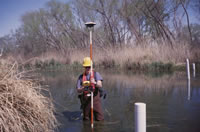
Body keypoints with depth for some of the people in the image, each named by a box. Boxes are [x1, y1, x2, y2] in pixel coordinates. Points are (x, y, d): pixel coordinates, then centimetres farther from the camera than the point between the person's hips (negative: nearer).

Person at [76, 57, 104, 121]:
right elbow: (78, 91, 1)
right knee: (86, 120, 9)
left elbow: (100, 85, -16)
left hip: (95, 98, -2)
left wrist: (94, 83, -39)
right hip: (85, 100, 2)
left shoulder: (96, 74, 1)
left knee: (100, 119, 0)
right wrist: (83, 87, -21)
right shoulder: (81, 77, 7)